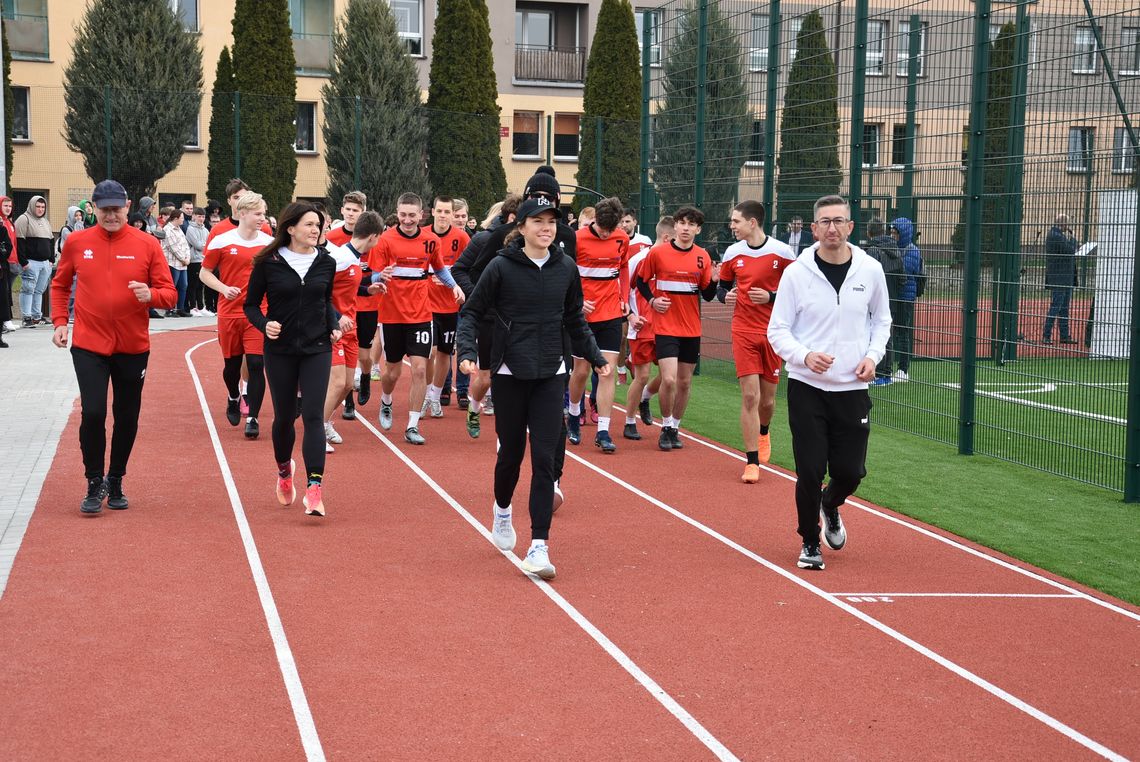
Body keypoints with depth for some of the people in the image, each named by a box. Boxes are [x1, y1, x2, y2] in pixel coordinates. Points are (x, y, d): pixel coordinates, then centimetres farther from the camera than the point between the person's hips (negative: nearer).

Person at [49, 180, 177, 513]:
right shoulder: (77, 242, 0)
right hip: (89, 345, -1)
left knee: (127, 418, 9)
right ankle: (95, 484, 8)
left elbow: (170, 294, -2)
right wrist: (60, 321, 4)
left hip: (133, 347, 1)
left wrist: (151, 295, -23)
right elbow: (60, 285, 15)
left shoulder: (147, 244, -3)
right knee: (92, 413, -10)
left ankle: (116, 481, 28)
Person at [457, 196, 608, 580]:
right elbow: (472, 312, -2)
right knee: (511, 452, 10)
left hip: (551, 375, 2)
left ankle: (539, 545, -5)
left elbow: (575, 320, 16)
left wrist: (595, 357, 14)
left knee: (544, 458, -6)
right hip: (509, 374, -2)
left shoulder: (566, 267, 3)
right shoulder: (501, 267, -7)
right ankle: (502, 509, 42)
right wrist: (467, 351, -16)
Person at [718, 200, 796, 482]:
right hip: (743, 332, 1)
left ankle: (763, 432, 44)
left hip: (773, 332, -1)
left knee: (767, 400, 8)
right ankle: (752, 462, -2)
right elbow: (722, 286, 15)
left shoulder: (782, 252, -7)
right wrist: (725, 296, -7)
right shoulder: (732, 253, 2)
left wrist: (771, 297, -16)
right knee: (750, 396, -9)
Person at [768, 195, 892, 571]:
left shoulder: (871, 270, 1)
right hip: (806, 388, -2)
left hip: (852, 389, 2)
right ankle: (810, 543, 18)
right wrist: (804, 356, -21)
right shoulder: (797, 272, -6)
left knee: (850, 472, 2)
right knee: (810, 471, -3)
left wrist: (873, 356, -1)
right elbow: (777, 330, -2)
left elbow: (881, 320, 17)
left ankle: (829, 505, 38)